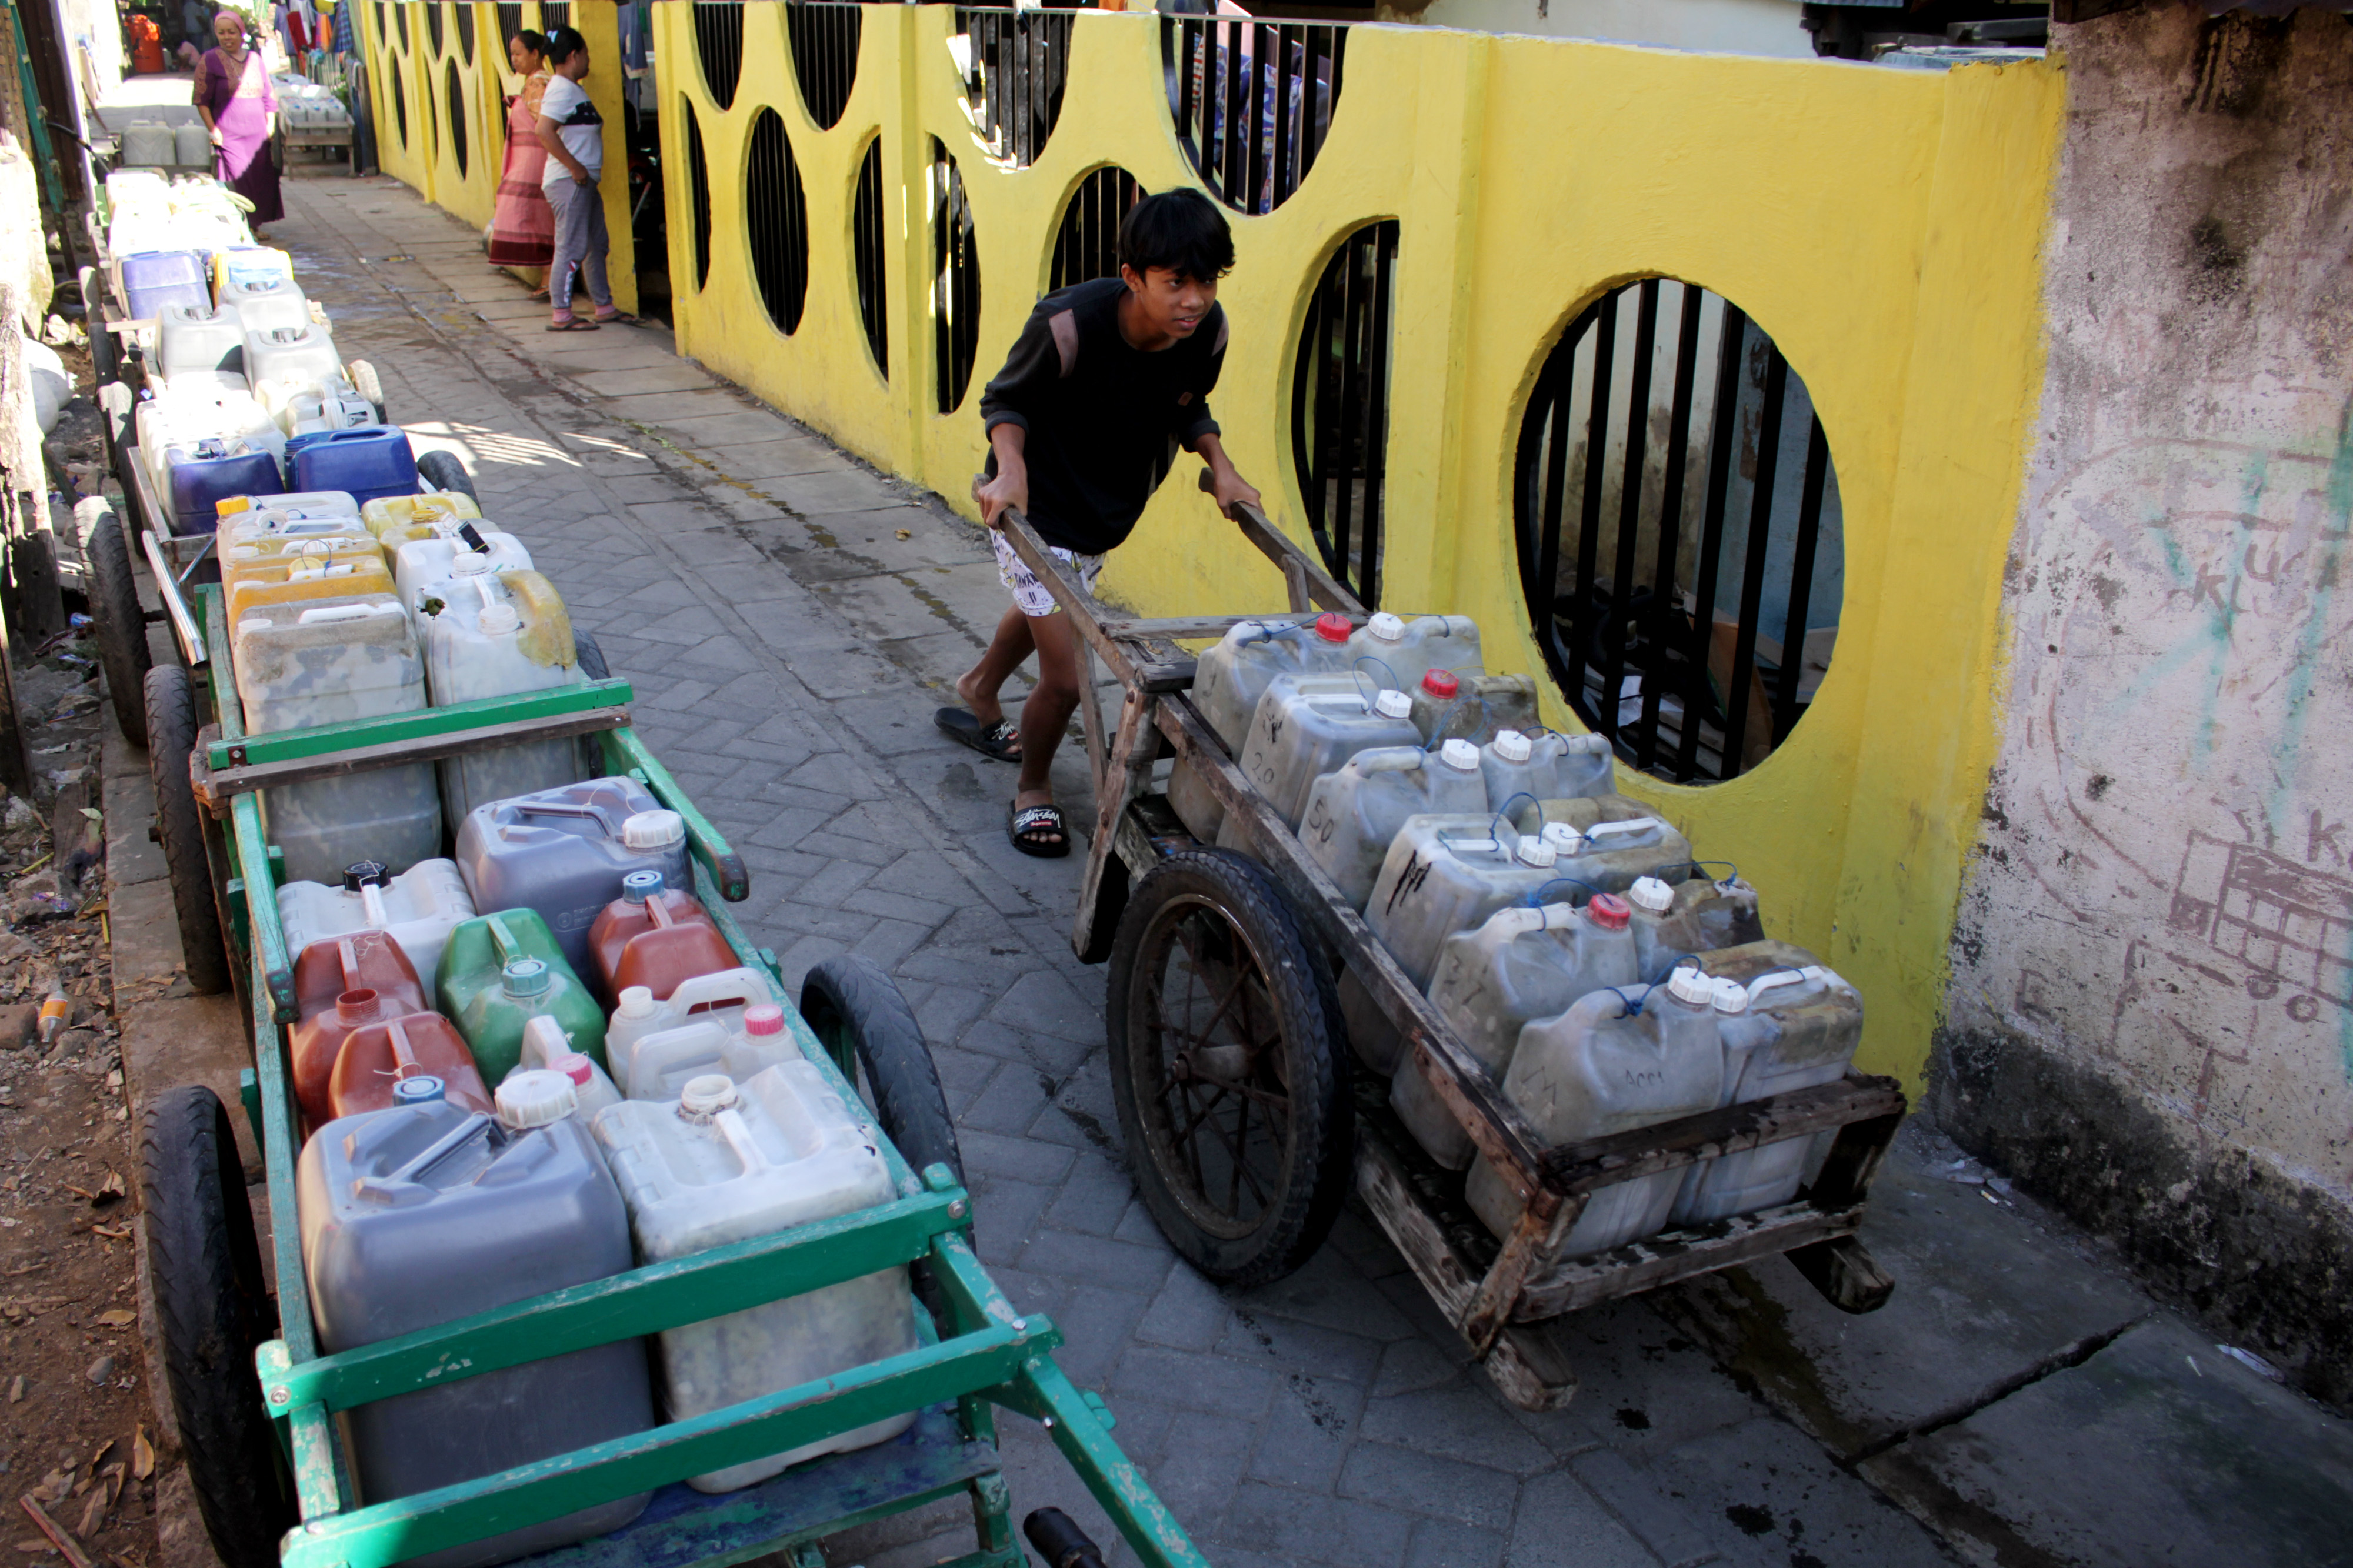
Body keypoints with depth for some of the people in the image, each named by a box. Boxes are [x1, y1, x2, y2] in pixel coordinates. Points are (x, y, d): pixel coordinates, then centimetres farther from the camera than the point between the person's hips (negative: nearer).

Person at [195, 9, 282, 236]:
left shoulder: (255, 59, 12)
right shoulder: (210, 60, -1)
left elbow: (268, 95, 17)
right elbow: (202, 100, -3)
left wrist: (271, 124, 8)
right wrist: (213, 129, -11)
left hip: (257, 134, 4)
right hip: (229, 136, -4)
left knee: (261, 180, 3)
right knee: (237, 181, -10)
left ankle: (255, 225, 15)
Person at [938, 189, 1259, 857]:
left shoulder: (1208, 331, -18)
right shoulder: (1070, 324, -33)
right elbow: (1006, 401, -17)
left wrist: (1221, 468, -12)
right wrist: (1011, 468, -34)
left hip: (1112, 509, 7)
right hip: (1037, 504, -7)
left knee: (1047, 606, 33)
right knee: (1068, 673, -10)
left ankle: (978, 693, 64)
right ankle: (1033, 790, 20)